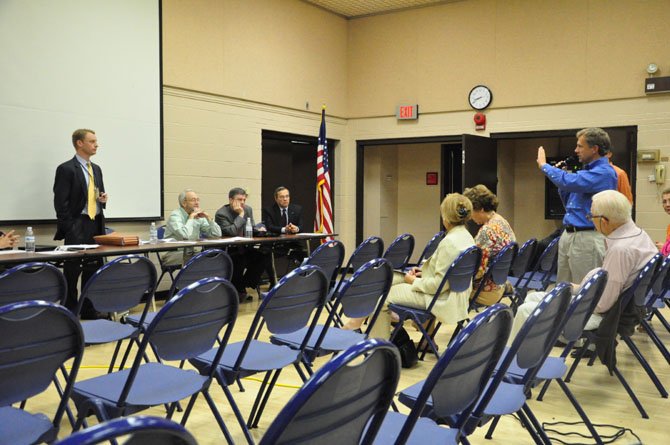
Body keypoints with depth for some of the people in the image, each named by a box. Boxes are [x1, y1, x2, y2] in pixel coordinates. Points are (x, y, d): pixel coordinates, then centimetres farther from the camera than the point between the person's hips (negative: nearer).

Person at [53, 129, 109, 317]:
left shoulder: (96, 169, 15)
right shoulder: (66, 169, -7)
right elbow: (61, 202, -11)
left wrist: (103, 199, 1)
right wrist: (69, 229, -15)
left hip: (96, 224, 7)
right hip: (77, 226, -7)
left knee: (93, 269, 9)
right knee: (72, 271, -2)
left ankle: (88, 310, 18)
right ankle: (69, 313, 5)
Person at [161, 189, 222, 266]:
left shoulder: (199, 217, 8)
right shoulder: (175, 215, -11)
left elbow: (217, 234, 5)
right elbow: (184, 236, -31)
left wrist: (208, 217, -5)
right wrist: (191, 217, -18)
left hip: (191, 252, 6)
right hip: (173, 253, -6)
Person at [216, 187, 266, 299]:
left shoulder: (248, 209, 5)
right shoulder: (221, 214, -16)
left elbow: (252, 228, 14)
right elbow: (231, 232, -29)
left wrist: (258, 229, -10)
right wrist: (240, 215, -23)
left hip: (243, 248, 6)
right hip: (226, 251, -6)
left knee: (262, 256, -19)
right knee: (240, 260, -34)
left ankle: (245, 285, -4)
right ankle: (237, 290, -12)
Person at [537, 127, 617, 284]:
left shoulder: (604, 172, -13)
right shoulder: (587, 170, 17)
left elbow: (570, 182, -27)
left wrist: (544, 165, -11)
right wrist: (560, 175, 8)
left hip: (587, 238, -9)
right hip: (568, 235, 9)